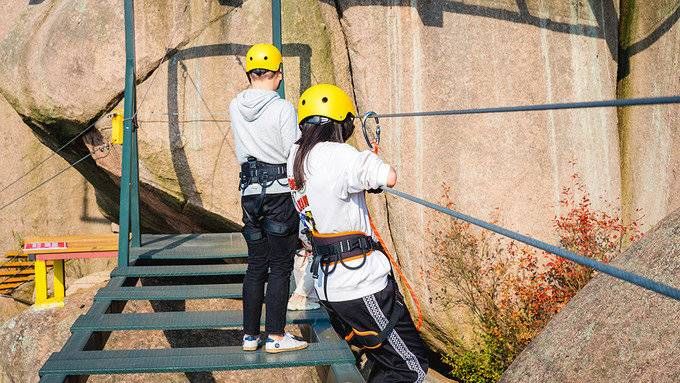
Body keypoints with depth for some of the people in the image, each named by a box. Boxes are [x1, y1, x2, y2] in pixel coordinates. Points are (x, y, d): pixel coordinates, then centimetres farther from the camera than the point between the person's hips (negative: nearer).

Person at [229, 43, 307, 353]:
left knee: (255, 265, 13)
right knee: (280, 266, 2)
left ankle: (250, 335, 16)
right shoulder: (283, 109, -12)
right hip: (280, 192, -5)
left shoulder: (235, 107, 4)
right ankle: (276, 336, 5)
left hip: (249, 191, 5)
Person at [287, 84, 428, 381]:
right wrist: (372, 160, -4)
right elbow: (390, 178, -22)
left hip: (326, 283, 9)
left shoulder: (295, 156, 8)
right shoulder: (338, 155, -18)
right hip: (361, 285, -9)